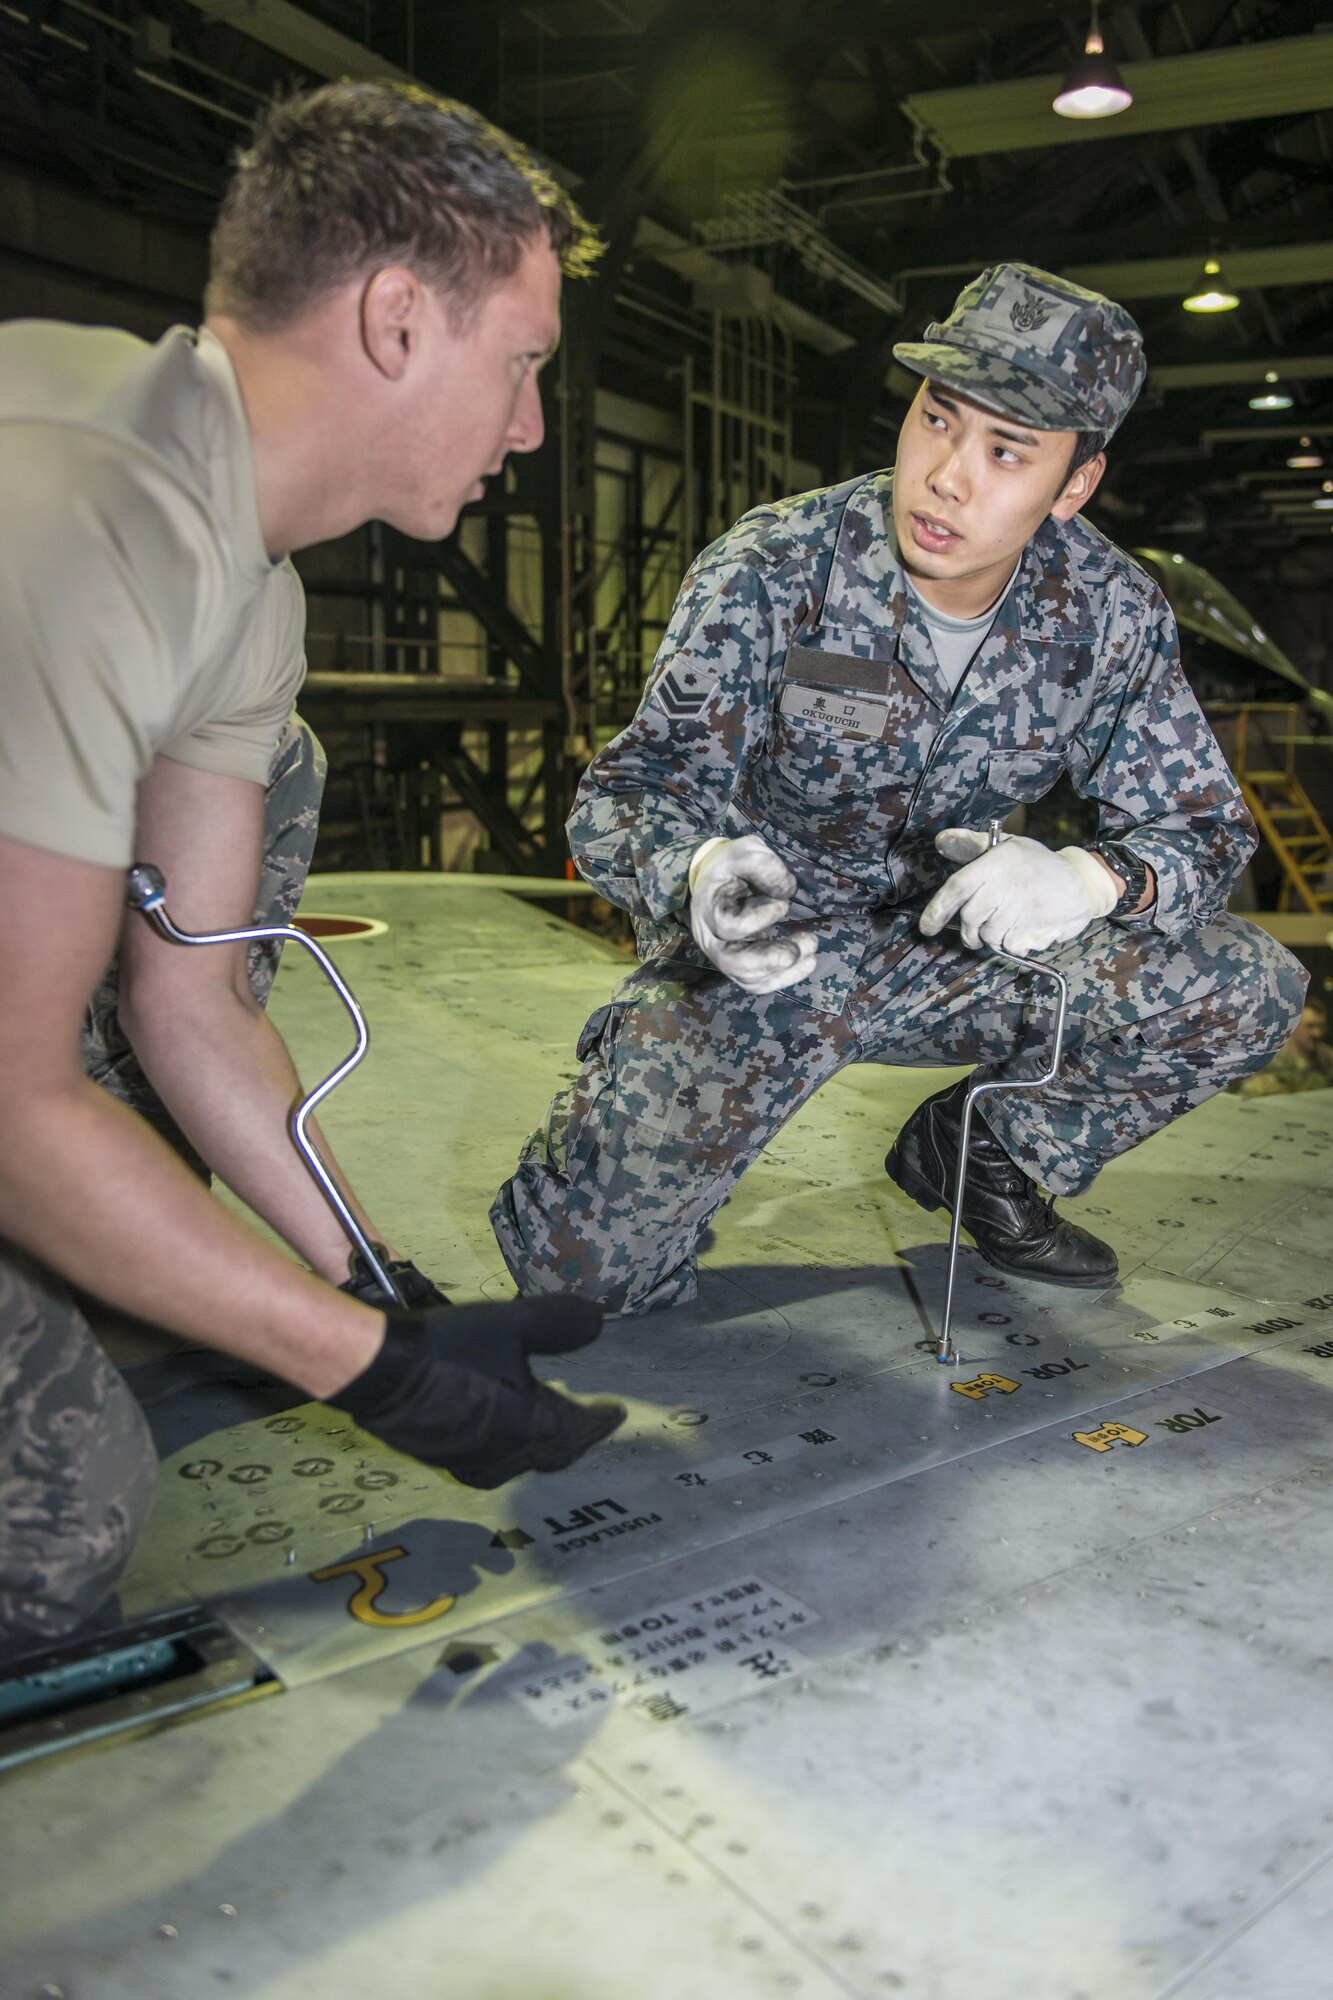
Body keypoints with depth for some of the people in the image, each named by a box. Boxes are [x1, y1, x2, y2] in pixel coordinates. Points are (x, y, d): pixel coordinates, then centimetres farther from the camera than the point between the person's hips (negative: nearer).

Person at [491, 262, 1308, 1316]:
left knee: (1249, 987, -13)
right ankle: (640, 1083, 15)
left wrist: (1090, 876, -29)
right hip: (749, 957, -3)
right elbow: (627, 795, -17)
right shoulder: (773, 572, -18)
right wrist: (700, 872, -43)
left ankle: (974, 1150, 10)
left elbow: (1205, 825, -4)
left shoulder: (1111, 612, -8)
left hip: (945, 951, 4)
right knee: (581, 1258, -21)